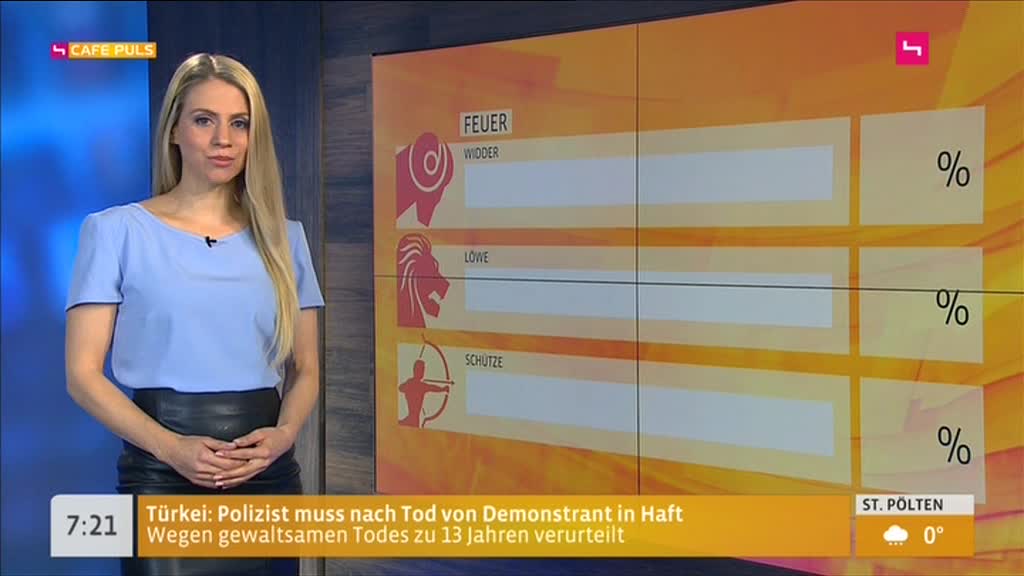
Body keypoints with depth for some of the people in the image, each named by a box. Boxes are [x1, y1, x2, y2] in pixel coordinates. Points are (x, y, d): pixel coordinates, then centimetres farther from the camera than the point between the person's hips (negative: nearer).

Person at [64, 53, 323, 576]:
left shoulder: (284, 238, 9)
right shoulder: (116, 230, -1)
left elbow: (305, 369, 11)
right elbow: (83, 374, -5)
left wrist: (283, 433, -9)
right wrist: (170, 447, -18)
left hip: (270, 474, 3)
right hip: (163, 477, -3)